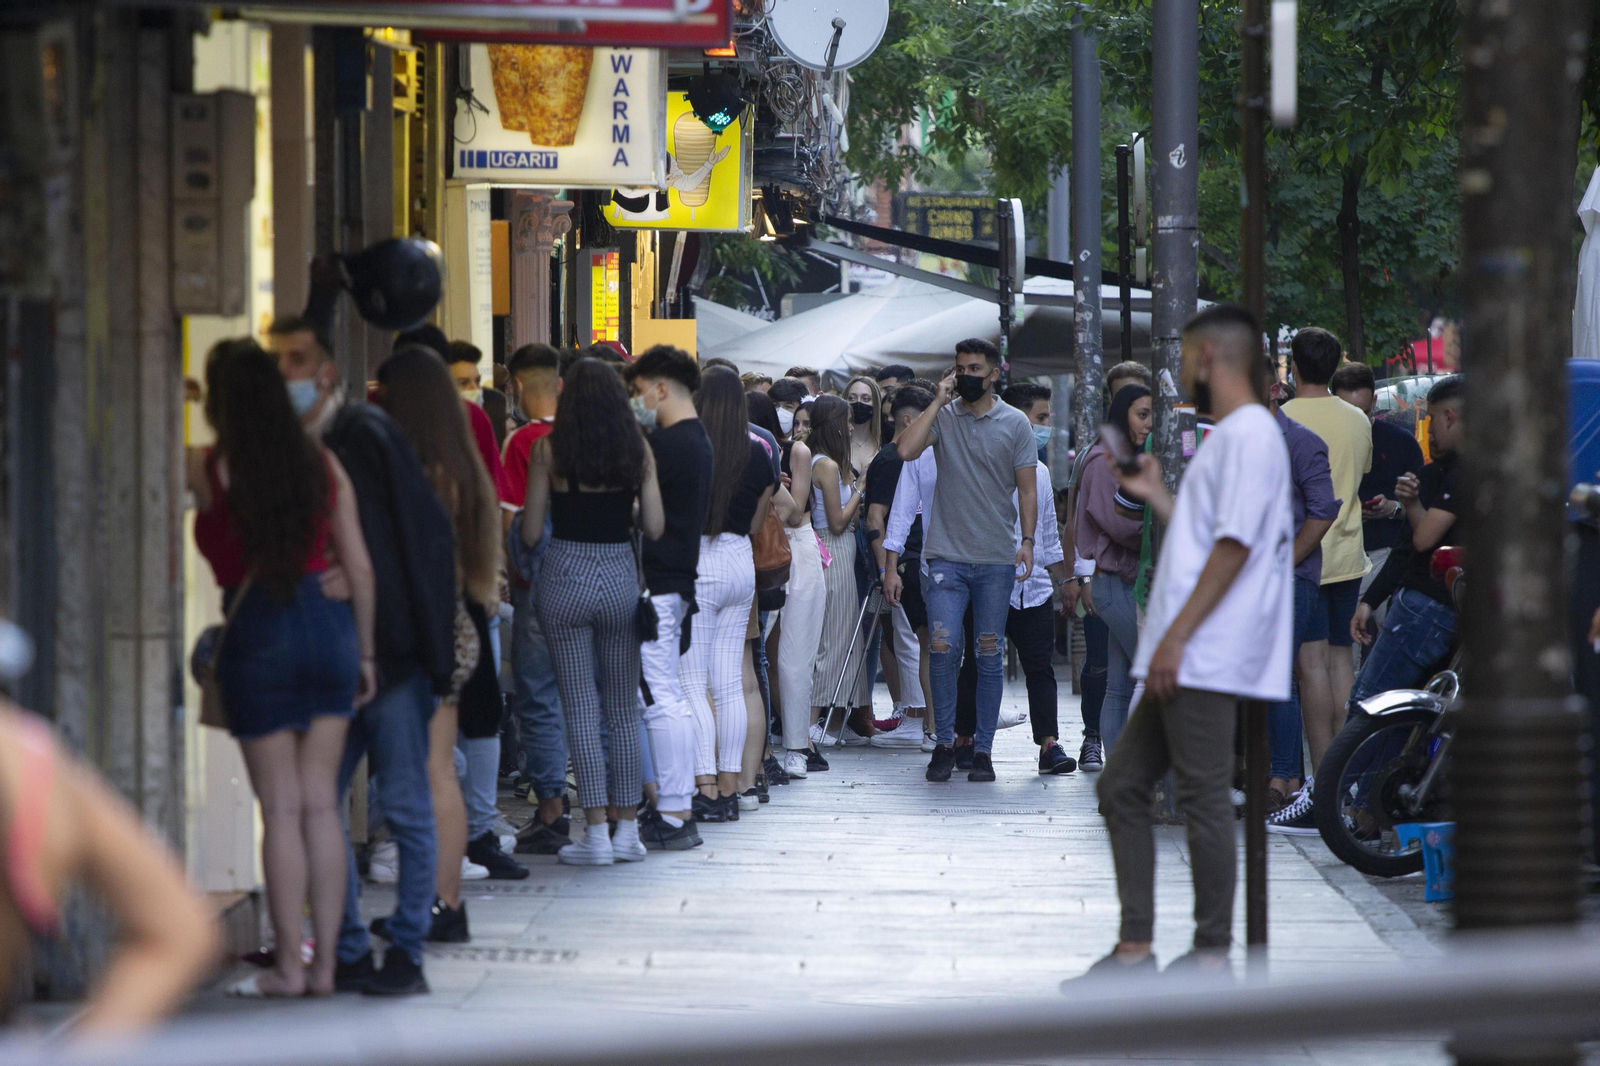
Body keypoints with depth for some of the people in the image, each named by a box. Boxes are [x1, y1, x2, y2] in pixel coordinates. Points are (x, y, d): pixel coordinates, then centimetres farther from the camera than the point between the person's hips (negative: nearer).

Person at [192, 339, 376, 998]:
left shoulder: (205, 469, -7)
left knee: (281, 808, 1)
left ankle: (288, 965, 4)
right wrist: (365, 652, 14)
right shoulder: (322, 465, 5)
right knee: (321, 803, 8)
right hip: (326, 624, 4)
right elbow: (360, 566, 5)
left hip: (257, 635, -4)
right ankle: (325, 961, 10)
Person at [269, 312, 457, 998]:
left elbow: (429, 537, -9)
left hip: (391, 652, -6)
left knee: (405, 807, 0)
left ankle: (406, 954, 6)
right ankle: (348, 951, 14)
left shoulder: (370, 435, -7)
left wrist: (434, 650, -12)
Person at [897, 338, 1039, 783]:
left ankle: (983, 749, 10)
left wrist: (1027, 540, -6)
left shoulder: (1015, 423, 5)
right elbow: (906, 450, -11)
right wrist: (939, 400, -8)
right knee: (942, 648, -10)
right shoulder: (942, 416, 6)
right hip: (947, 554, 0)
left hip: (997, 559, 0)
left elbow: (1027, 487, 5)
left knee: (990, 655, 3)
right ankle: (945, 743, 3)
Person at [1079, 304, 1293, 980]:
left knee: (1203, 797, -6)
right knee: (1122, 786, 10)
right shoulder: (1226, 439, 21)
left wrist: (1177, 634, -21)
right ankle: (1134, 948, 11)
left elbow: (1234, 545, -19)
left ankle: (1213, 951, -1)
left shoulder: (1250, 434, -11)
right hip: (1181, 664, 10)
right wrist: (1156, 495, 32)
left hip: (1207, 661, -10)